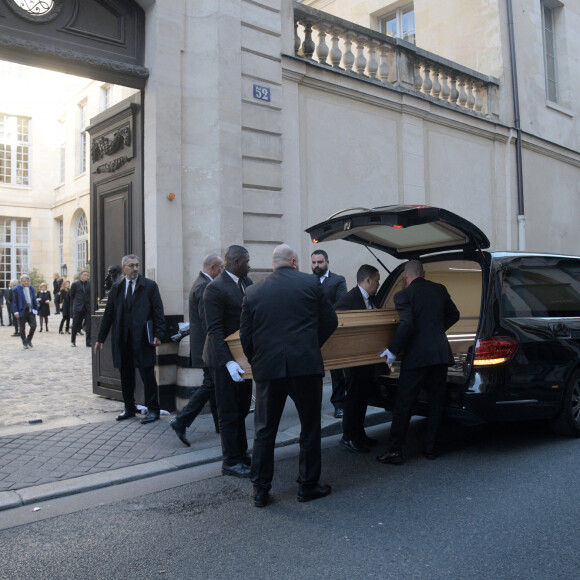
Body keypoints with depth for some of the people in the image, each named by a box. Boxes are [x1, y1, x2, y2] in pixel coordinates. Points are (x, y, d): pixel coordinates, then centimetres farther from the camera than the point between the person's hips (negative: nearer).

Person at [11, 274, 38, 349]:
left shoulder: (31, 288, 10)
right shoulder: (17, 289, -6)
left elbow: (34, 299, 13)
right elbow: (14, 301, -7)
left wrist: (35, 309, 7)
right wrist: (16, 311, -14)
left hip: (31, 311, 4)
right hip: (22, 311, -4)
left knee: (33, 326, -1)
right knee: (22, 328, 5)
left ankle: (29, 340, 20)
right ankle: (25, 343, 18)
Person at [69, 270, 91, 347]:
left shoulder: (89, 284, 5)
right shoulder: (75, 284, 2)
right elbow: (71, 296, 7)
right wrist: (72, 307, 3)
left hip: (87, 308, 1)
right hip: (78, 308, -1)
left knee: (89, 325, -4)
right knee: (75, 325, 5)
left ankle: (88, 341, 3)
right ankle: (73, 341, 18)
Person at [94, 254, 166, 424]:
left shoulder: (150, 286, 1)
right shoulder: (116, 288, 11)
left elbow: (158, 312, -2)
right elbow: (108, 314, 13)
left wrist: (158, 334, -11)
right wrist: (101, 338, 12)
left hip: (142, 338, -4)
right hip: (122, 339, 4)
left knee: (147, 375, 0)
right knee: (126, 376, 10)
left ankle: (153, 410, 9)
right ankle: (129, 408, 25)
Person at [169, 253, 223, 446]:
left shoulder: (201, 283, 16)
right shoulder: (205, 286, -17)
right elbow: (207, 321, -23)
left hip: (207, 345, 11)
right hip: (207, 344, -11)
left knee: (213, 383, 15)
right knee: (210, 384, -7)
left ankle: (221, 423, 24)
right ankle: (181, 422, -6)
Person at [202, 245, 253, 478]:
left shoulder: (247, 282, 7)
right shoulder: (215, 288, -18)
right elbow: (215, 330, -22)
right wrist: (229, 362, -29)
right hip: (224, 358, -8)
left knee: (242, 409, 18)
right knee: (229, 413, 3)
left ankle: (241, 453, 32)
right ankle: (231, 462, 15)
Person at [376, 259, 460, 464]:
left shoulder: (404, 295, -8)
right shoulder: (440, 289, 9)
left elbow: (406, 325, -18)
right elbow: (454, 314, 20)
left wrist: (393, 350, -10)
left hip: (417, 356, -5)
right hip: (441, 353, 5)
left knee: (403, 403, 0)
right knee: (436, 403, 12)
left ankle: (395, 450, 2)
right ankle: (431, 448, 19)